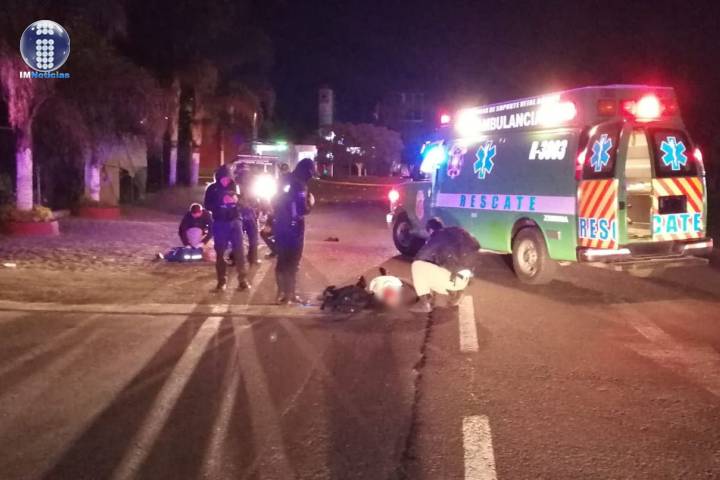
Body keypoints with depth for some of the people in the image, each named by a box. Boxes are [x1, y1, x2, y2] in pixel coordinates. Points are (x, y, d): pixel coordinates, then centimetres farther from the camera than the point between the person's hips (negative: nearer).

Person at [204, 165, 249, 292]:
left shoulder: (235, 186, 5)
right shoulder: (212, 189, 2)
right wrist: (221, 201, -18)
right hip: (220, 223, -1)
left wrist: (236, 200, -14)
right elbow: (208, 205, -4)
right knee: (220, 253, 1)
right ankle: (222, 281, 9)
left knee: (239, 251, -2)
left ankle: (242, 279, 5)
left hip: (235, 222, 1)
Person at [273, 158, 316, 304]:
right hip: (293, 228, -7)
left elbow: (276, 204, 18)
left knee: (282, 260, 16)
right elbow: (302, 210, -23)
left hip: (280, 226, 7)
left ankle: (282, 292, 24)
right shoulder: (299, 186, -18)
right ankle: (289, 294, 7)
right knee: (292, 262, 3)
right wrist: (310, 202, -5)